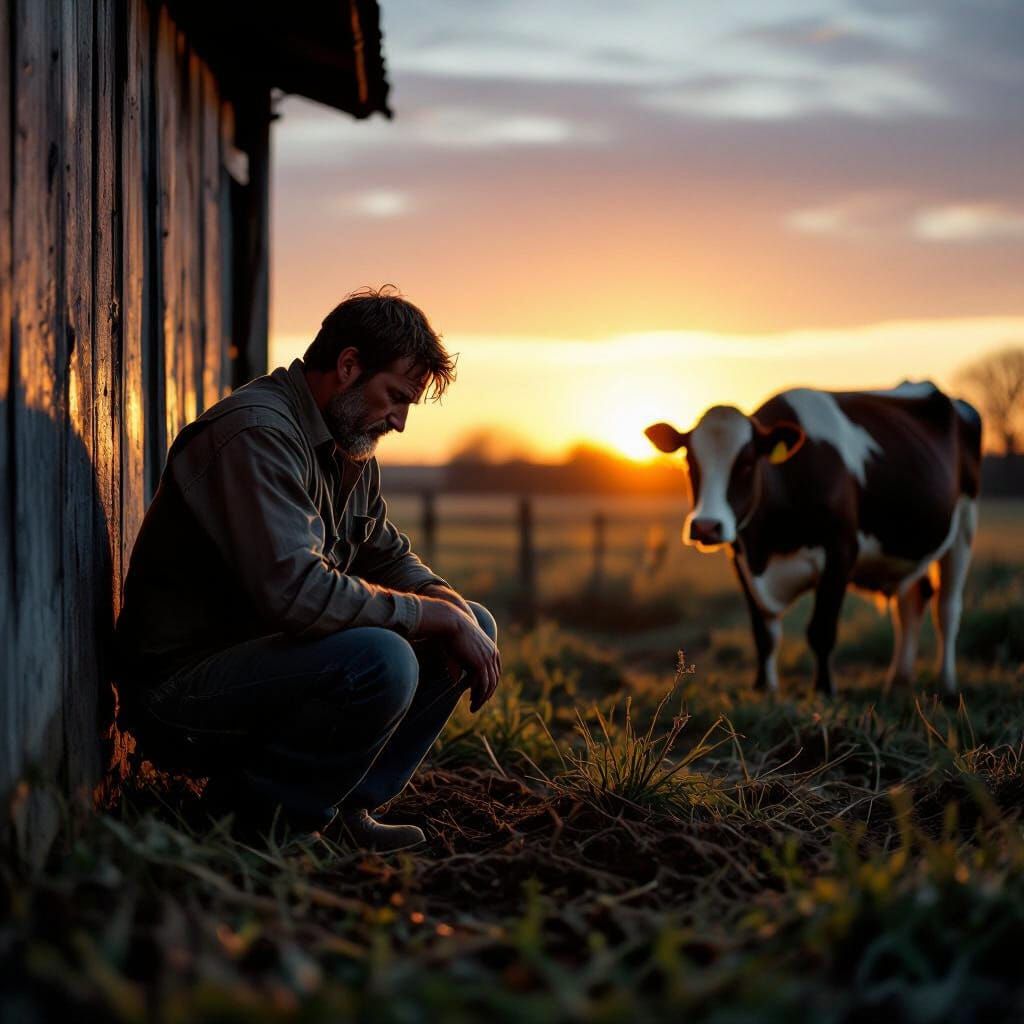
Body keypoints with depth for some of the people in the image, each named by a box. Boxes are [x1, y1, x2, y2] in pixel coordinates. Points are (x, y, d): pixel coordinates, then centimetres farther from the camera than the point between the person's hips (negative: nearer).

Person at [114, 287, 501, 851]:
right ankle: (248, 816, -13)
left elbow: (390, 558, 21)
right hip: (178, 691, -10)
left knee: (473, 623, 4)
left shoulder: (349, 448, 12)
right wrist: (438, 616, -21)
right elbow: (295, 590, -32)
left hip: (262, 659, 10)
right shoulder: (256, 433, -20)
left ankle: (347, 805, 3)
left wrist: (452, 609, -2)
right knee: (380, 660, -34)